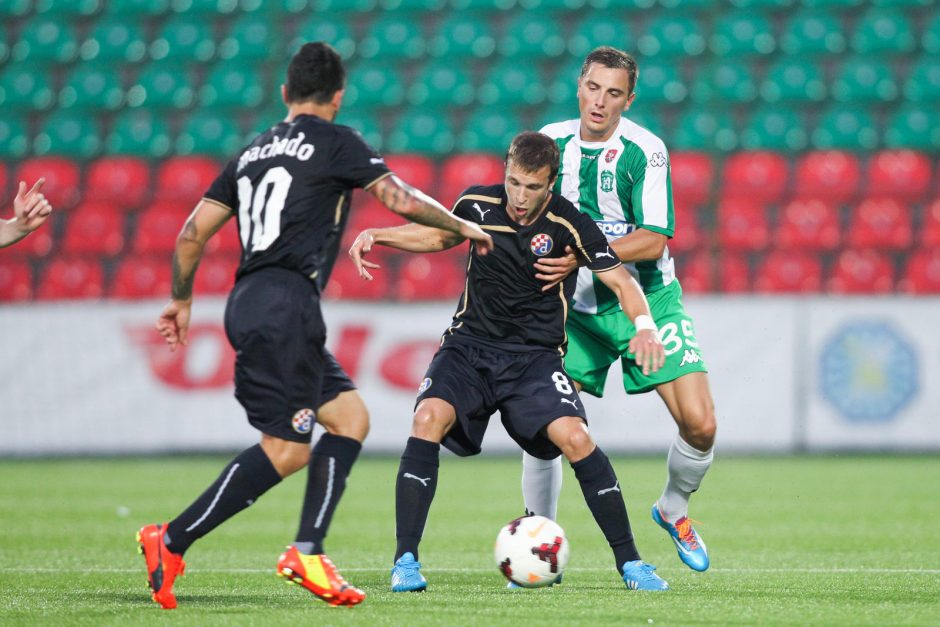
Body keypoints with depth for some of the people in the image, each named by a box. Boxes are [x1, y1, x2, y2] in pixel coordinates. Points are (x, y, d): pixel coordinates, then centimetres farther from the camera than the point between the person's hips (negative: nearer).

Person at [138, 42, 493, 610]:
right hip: (285, 302, -9)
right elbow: (402, 201, 0)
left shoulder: (253, 153, 21)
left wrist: (182, 300, 31)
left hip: (249, 303, 9)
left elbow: (194, 232, 19)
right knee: (286, 450, -11)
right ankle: (171, 543, -12)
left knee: (351, 417, 10)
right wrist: (461, 226, 17)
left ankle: (308, 553, -1)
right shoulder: (334, 142, 2)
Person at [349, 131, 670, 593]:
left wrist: (644, 325, -27)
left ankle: (629, 562, -8)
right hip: (470, 346, 2)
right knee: (429, 418, -25)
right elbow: (440, 234, 18)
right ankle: (405, 561, -20)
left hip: (535, 356, -2)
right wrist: (376, 236, 6)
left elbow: (620, 281, -8)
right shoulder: (478, 205, -3)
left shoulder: (568, 224, -11)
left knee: (574, 437, -24)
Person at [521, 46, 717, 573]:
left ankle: (674, 509, 18)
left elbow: (653, 240, -19)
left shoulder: (645, 150, -13)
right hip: (577, 308, 2)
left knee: (700, 425, -13)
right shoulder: (551, 141, -1)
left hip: (646, 299, -2)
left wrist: (582, 256, -28)